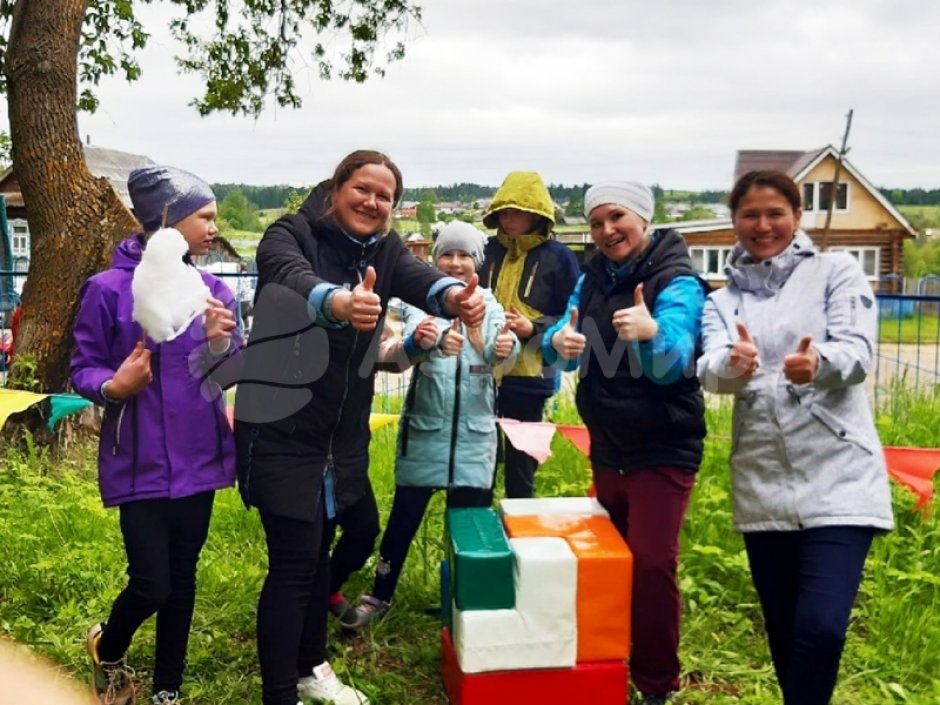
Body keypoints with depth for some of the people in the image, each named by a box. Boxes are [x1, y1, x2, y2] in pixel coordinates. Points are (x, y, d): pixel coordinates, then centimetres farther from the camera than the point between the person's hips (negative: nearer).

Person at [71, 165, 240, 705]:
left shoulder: (214, 290, 1)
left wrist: (219, 341, -22)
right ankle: (107, 650, 34)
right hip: (142, 462, -4)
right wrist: (113, 386, -26)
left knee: (183, 577, 13)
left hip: (198, 456, 4)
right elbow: (83, 369, -6)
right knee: (152, 584, -1)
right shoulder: (109, 289, -11)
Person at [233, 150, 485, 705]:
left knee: (319, 551, 19)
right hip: (280, 428, -6)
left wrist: (455, 296, -43)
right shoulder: (291, 235, -12)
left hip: (343, 432, 6)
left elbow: (420, 279, -20)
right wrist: (339, 303, -57)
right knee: (294, 560, -2)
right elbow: (295, 279, -35)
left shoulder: (385, 250, 2)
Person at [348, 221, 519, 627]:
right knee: (405, 514, 6)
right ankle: (379, 596, 22)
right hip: (424, 426, -1)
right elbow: (405, 349, -23)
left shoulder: (489, 306, 4)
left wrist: (507, 347, -41)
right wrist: (420, 342, -48)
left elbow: (500, 353, -16)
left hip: (474, 430, 2)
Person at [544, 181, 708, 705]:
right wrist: (559, 342, -27)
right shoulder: (592, 277, 3)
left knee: (651, 562, -9)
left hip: (663, 450, -6)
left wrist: (651, 332, -52)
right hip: (608, 446, 6)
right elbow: (563, 345, -3)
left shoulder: (677, 281, -16)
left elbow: (672, 363, -30)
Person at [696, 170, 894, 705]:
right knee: (783, 633, 12)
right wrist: (734, 364, -31)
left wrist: (817, 362, -35)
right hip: (762, 485, 3)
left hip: (838, 478, -3)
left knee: (819, 630, -14)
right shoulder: (723, 300, 10)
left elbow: (858, 351, -12)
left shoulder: (837, 271, 3)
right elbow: (712, 372, -7)